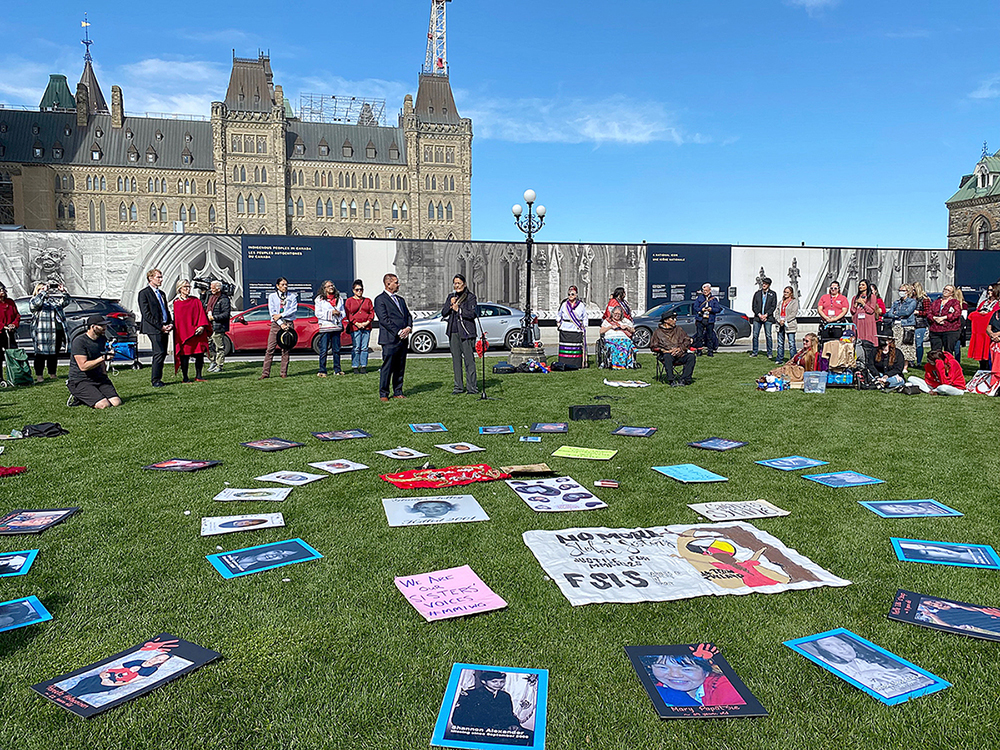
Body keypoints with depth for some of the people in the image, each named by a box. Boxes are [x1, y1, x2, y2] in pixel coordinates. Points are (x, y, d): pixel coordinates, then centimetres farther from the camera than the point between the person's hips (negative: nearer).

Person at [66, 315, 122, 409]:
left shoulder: (102, 339, 10)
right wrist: (102, 358, -28)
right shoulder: (79, 341, -15)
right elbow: (83, 366, -23)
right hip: (80, 381, -7)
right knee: (104, 405, -26)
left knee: (117, 402, -13)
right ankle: (78, 397, 2)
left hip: (98, 378, 8)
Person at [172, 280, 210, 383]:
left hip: (197, 333, 2)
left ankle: (198, 376, 13)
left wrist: (201, 326, -10)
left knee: (199, 355, 1)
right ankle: (185, 377, 5)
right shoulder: (176, 303, 5)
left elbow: (201, 314, 4)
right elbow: (176, 320, 4)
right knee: (184, 355, -3)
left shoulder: (196, 301, 11)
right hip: (183, 333, -2)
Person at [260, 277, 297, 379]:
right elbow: (272, 312, 0)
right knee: (270, 349, -6)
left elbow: (294, 309, -2)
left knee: (286, 350, 1)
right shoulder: (272, 296, 9)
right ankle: (265, 373, -5)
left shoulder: (292, 296, 11)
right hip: (276, 324, 0)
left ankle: (284, 373, 6)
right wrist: (281, 324, -10)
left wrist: (281, 315, -10)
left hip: (289, 323, 1)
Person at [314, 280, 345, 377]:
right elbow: (318, 313, -4)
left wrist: (339, 313, -4)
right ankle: (322, 371, -2)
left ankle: (337, 370, 14)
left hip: (336, 327, 4)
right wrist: (331, 313, -12)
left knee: (337, 350, 6)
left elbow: (343, 312, 19)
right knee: (323, 350, -6)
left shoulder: (339, 299, 17)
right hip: (325, 327, -4)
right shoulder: (319, 299, 3)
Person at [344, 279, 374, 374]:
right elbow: (348, 314, 1)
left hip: (366, 327, 3)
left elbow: (372, 312, 11)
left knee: (365, 348, 1)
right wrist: (356, 323, -10)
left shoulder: (367, 300, 15)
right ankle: (355, 367, -2)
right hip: (354, 327, -3)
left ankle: (363, 366, 6)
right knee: (356, 348, -6)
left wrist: (367, 322, -5)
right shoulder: (349, 301, 7)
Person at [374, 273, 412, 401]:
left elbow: (408, 315, 20)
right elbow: (384, 319, -12)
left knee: (400, 368, 9)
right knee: (387, 367, -4)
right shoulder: (380, 299, -3)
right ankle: (383, 394, 3)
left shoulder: (401, 299, 21)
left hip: (403, 339, 7)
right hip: (390, 339, -7)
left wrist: (408, 328, -1)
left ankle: (398, 392, 17)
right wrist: (398, 332, -15)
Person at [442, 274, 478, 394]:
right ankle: (458, 387, 12)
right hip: (453, 332, 5)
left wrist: (459, 310, -14)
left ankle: (471, 386, -2)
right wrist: (450, 304, -4)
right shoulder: (451, 297, 16)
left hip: (466, 332, -5)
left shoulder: (470, 297, 0)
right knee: (456, 360, 7)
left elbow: (473, 314, -9)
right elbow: (443, 313, 12)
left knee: (469, 359, -6)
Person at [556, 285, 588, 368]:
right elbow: (558, 315, 23)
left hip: (577, 331, -1)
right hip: (565, 331, 1)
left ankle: (576, 365, 2)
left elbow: (585, 318, 14)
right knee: (565, 348, -2)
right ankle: (564, 365, 3)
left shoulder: (581, 305, 7)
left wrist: (584, 327, 8)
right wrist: (558, 323, 12)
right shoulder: (564, 304, 9)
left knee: (576, 348, -3)